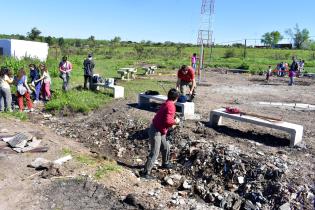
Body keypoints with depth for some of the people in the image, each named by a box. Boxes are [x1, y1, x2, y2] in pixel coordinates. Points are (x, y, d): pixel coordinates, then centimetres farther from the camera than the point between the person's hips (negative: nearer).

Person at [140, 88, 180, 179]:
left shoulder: (166, 104, 9)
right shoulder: (171, 106, -20)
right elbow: (167, 121, -27)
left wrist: (173, 119, 12)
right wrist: (175, 121, -11)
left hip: (160, 131, 10)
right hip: (156, 131, -10)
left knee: (165, 147, 25)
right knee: (154, 153, -6)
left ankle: (165, 163, 46)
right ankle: (145, 172, 0)